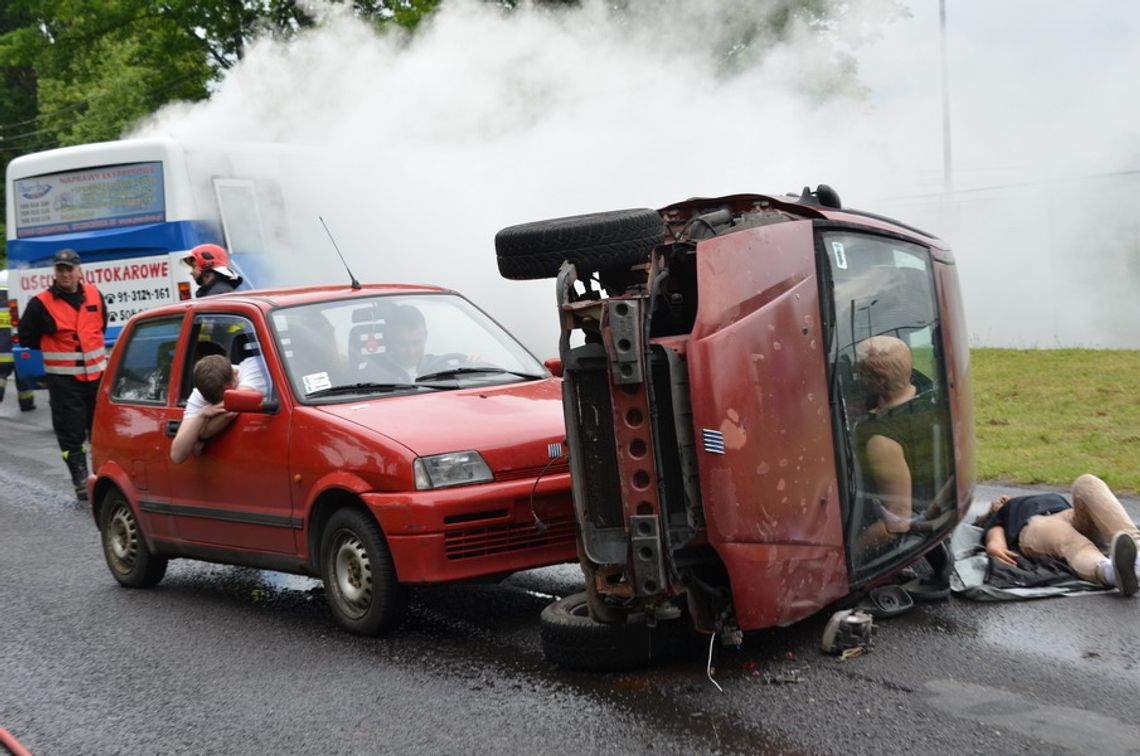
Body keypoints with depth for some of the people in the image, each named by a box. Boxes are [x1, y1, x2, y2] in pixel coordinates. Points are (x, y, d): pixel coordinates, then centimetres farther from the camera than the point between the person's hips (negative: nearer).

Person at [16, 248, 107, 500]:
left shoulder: (94, 295, 5)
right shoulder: (41, 303, -8)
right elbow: (27, 337, 1)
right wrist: (58, 350, 5)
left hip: (97, 375, 4)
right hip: (63, 379, -4)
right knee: (71, 433, -4)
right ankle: (81, 482, 3)